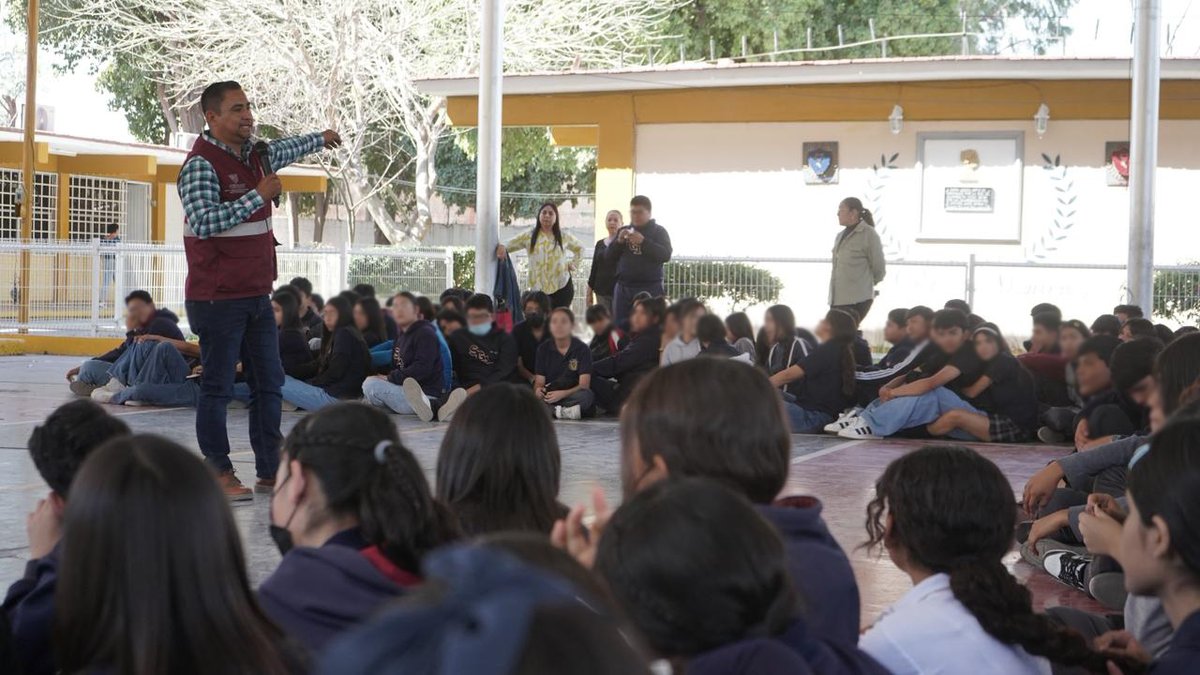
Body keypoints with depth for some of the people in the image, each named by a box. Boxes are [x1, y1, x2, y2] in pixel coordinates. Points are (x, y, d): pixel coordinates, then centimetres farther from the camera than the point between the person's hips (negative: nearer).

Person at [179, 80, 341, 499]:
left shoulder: (254, 156, 13)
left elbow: (284, 151, 36)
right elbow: (203, 222, -26)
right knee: (218, 387, -2)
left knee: (269, 384, 10)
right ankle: (219, 473, 6)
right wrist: (258, 196, -22)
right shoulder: (201, 165, -14)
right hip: (218, 300, -8)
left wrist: (320, 139, 53)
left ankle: (270, 471, 17)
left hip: (257, 295, 9)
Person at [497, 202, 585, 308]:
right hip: (538, 287, -1)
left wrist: (572, 264, 11)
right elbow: (510, 244, -1)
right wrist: (502, 247, -24)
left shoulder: (564, 237, 10)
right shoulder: (529, 236, 5)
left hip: (562, 286, 1)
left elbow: (580, 248, 25)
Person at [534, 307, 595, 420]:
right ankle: (564, 412, -34)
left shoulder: (582, 349, 0)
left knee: (587, 395, -36)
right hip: (549, 396, 2)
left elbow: (584, 385, -9)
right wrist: (538, 390, -23)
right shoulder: (543, 349, 9)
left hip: (573, 396, -2)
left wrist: (563, 394, -27)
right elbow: (539, 382, 3)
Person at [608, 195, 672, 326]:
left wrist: (643, 242, -19)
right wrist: (619, 241, -7)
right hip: (623, 287, 4)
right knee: (620, 326, 0)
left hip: (650, 288, -4)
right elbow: (610, 257, 12)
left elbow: (666, 255, -9)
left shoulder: (659, 231, 5)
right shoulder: (623, 231, 16)